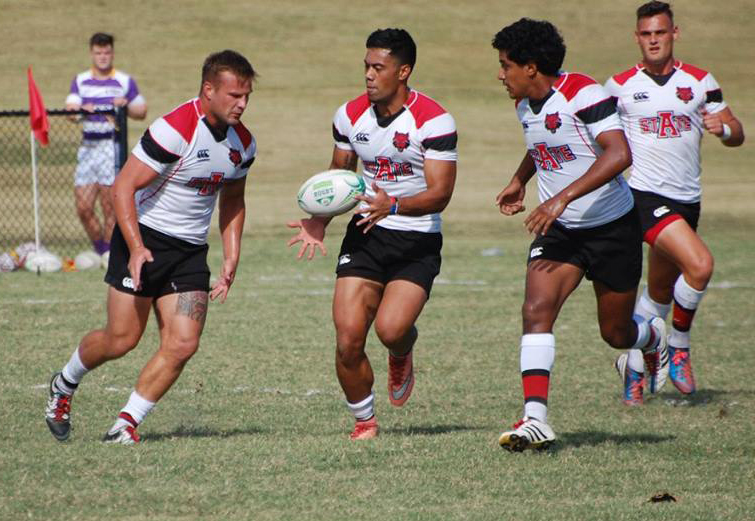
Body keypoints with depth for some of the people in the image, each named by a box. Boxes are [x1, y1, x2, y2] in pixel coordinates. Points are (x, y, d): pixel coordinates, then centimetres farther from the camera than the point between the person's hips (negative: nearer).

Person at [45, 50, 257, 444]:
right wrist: (137, 248, -27)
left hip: (191, 249, 6)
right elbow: (123, 187, -19)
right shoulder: (175, 129, -20)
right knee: (122, 339, -4)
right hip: (144, 238, -6)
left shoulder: (242, 143, 3)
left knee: (182, 345, -9)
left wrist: (231, 258, 9)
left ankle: (126, 423, 2)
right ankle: (64, 385, 25)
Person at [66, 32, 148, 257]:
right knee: (83, 208, -2)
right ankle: (101, 252, 15)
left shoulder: (124, 81, 7)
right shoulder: (80, 81, 13)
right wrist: (81, 109, -23)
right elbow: (70, 108, -1)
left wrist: (126, 107, -11)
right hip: (87, 146, 3)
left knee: (110, 207, -6)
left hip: (112, 145, -3)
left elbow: (142, 112, 10)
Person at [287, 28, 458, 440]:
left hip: (417, 241, -4)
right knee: (348, 340, -10)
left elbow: (440, 194, -17)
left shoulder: (434, 120, -14)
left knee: (391, 329, -23)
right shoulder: (350, 115, 2)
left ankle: (401, 357, 16)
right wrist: (320, 221, 1)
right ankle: (363, 422, 13)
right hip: (365, 234, 4)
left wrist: (393, 205, -34)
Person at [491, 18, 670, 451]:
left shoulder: (583, 94, -22)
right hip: (559, 231, 5)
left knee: (617, 333, 8)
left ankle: (655, 339, 47)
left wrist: (563, 197, -37)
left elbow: (619, 155, -33)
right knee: (537, 310, -19)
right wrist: (519, 182, 17)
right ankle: (536, 419, -26)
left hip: (612, 228, -5)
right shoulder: (526, 105, 3)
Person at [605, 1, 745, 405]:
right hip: (645, 194, -4)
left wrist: (722, 127, -14)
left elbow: (737, 135, 8)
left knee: (661, 292, 13)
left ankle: (633, 363, 31)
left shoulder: (699, 81, 7)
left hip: (687, 200, 4)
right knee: (700, 265, -24)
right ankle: (679, 346, -6)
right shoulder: (620, 85, 1)